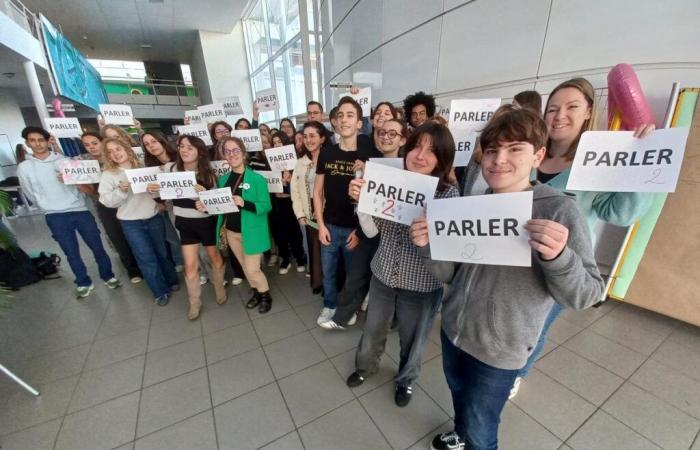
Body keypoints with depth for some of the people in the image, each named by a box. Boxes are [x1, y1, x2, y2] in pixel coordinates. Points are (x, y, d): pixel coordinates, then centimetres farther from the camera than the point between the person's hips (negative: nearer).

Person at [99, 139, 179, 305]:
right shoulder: (108, 174, 0)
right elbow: (106, 201, -4)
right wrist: (121, 191, -21)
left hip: (154, 218, 2)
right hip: (131, 223, -1)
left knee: (162, 253, 12)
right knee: (147, 258, 1)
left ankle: (171, 281, 33)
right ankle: (160, 292, 18)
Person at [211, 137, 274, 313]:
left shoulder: (257, 178, -15)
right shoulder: (223, 179, 4)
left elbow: (266, 206, -18)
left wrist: (244, 203, -32)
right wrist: (207, 206, -7)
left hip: (251, 231, -6)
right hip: (231, 231, 6)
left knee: (253, 269, 0)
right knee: (245, 267, 18)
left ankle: (266, 296, 25)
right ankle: (256, 293, 39)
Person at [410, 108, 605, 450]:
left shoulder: (560, 210, -17)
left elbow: (585, 295, -17)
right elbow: (450, 273, -2)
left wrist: (558, 256, -36)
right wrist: (427, 247, -22)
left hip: (499, 350, -4)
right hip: (453, 330, 5)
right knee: (458, 396, 31)